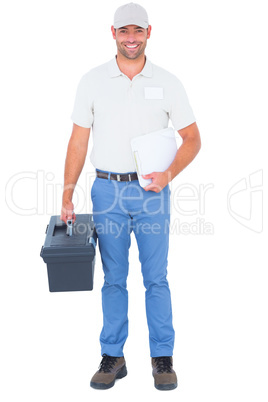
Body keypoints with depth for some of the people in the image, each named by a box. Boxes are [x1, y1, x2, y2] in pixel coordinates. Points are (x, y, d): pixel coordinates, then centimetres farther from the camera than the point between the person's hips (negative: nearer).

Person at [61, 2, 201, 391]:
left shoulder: (167, 82, 2)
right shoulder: (93, 81, 3)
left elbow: (192, 138, 3)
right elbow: (78, 140, 4)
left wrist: (169, 174, -14)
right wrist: (67, 194, -2)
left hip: (152, 191, -1)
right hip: (107, 190, 1)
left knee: (156, 278, 4)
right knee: (113, 278, 8)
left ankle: (163, 358, 15)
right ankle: (112, 357, 19)